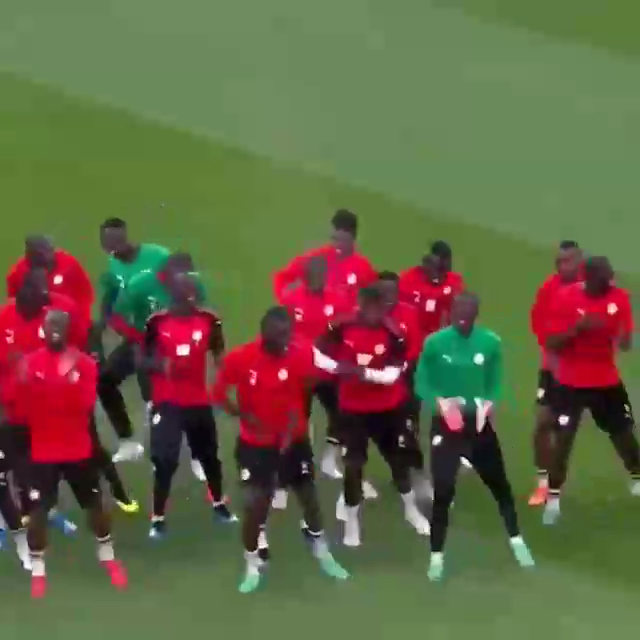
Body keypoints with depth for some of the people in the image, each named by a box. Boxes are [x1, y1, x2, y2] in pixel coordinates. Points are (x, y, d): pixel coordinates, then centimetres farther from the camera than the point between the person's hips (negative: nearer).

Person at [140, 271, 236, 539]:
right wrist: (159, 365, -22)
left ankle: (219, 504, 41)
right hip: (167, 402, -3)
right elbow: (142, 359, 0)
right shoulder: (157, 322, -11)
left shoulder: (208, 320, -6)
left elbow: (219, 355, 6)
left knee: (209, 455, 19)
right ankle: (158, 518, 4)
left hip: (199, 401, 3)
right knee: (165, 461, -9)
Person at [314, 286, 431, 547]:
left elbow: (392, 374, -22)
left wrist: (363, 372, -35)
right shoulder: (342, 328, -12)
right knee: (352, 465, 0)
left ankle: (411, 510, 37)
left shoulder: (393, 334, -17)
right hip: (353, 409, 0)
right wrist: (337, 367, -20)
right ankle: (351, 522, 15)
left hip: (389, 408, 0)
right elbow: (317, 353, -2)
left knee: (399, 459, 16)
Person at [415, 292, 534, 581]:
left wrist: (488, 404, -14)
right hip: (445, 425, -2)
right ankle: (437, 556, 9)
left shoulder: (490, 342, -6)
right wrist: (440, 402, -20)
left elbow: (495, 382, 5)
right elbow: (421, 383, -3)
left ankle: (516, 541, 33)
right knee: (443, 490, -6)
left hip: (478, 423, 2)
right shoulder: (435, 343, -11)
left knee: (499, 484, 13)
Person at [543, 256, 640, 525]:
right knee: (563, 437, -8)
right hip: (570, 382, -3)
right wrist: (579, 327, -31)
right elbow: (551, 344, -16)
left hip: (607, 381, 3)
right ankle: (553, 499, 2)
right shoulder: (566, 299, -17)